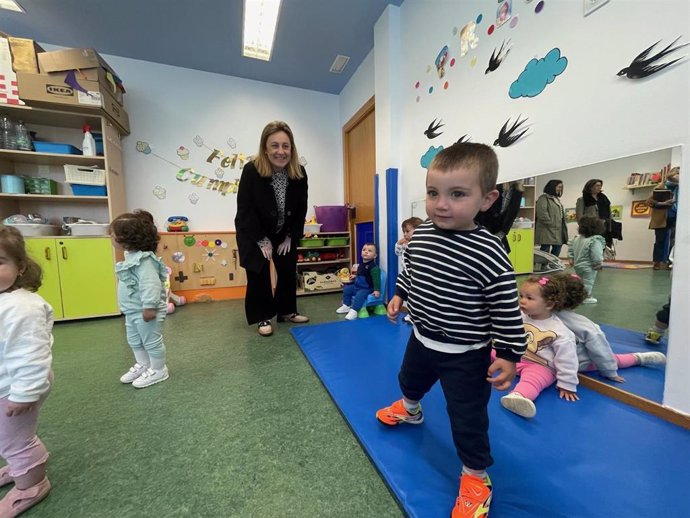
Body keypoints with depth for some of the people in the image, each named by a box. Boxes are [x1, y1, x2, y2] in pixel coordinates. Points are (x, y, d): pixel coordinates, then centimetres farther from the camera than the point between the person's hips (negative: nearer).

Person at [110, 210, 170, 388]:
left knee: (152, 341, 5)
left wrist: (149, 307, -32)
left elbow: (150, 285, -32)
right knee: (134, 341, 24)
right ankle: (142, 365, 41)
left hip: (144, 311, -11)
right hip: (132, 311, 11)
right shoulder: (131, 256, 9)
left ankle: (158, 370, 22)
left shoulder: (144, 260, -27)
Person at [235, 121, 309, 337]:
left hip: (285, 233, 4)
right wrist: (261, 240, -17)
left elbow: (301, 209, -6)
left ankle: (286, 311, 26)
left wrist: (290, 237, -6)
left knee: (289, 271, 7)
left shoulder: (299, 173, -15)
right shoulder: (251, 171, -25)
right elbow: (245, 210, -20)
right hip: (254, 233, -3)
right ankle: (263, 317, 18)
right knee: (259, 275, 0)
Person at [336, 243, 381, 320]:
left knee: (360, 295, -33)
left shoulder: (374, 267, -22)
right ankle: (346, 306, 22)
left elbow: (376, 279, -26)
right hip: (357, 286, 10)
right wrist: (355, 276, 14)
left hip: (367, 288, -9)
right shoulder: (361, 264, 8)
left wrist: (377, 290, -30)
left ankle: (354, 311, -24)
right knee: (347, 288, 12)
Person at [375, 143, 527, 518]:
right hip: (422, 338, 7)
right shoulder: (420, 235, -10)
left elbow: (507, 310, -19)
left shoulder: (489, 254, -26)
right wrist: (399, 295, 6)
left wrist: (509, 355, -15)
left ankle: (476, 476, 41)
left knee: (468, 417, 12)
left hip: (466, 354, -6)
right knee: (409, 380, 32)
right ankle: (410, 409, 67)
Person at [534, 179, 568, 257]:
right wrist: (552, 224, -15)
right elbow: (542, 214, -19)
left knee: (556, 254, 9)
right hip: (547, 231, -9)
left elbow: (560, 214, 26)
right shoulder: (543, 198, -8)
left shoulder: (556, 199, 21)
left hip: (558, 232, 9)